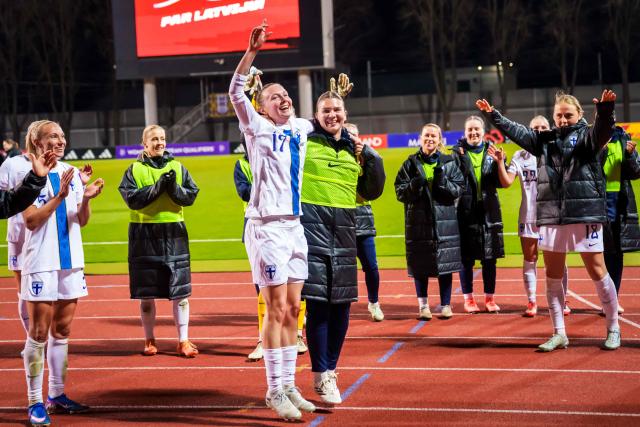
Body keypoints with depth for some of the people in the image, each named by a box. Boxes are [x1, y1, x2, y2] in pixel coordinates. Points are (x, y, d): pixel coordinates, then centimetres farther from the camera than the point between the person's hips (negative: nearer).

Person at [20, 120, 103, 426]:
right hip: (41, 263, -6)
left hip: (70, 260, 6)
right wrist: (59, 197, -22)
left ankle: (57, 395, 21)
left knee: (62, 331, 12)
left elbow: (82, 221, 8)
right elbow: (31, 221, -14)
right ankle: (35, 402, 2)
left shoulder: (72, 173, 8)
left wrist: (86, 199, -11)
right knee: (39, 333, -3)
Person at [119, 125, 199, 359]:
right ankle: (149, 340, 19)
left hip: (174, 234, 1)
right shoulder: (134, 170, 4)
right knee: (146, 293, 5)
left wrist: (174, 188, -15)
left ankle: (183, 341, 7)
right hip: (144, 235, -1)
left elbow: (191, 196, 3)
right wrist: (157, 187, -16)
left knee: (180, 291, 0)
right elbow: (131, 198, -9)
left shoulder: (178, 168, 10)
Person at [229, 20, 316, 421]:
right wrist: (252, 51, -27)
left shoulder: (300, 128, 13)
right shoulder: (257, 126, -2)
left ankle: (289, 386, 17)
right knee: (277, 309, -5)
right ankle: (275, 390, 2)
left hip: (295, 224, 6)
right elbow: (235, 92, -18)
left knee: (293, 309, 8)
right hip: (267, 226, -6)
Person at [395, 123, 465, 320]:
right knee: (420, 265, 3)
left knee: (445, 264, 1)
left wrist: (443, 181, -15)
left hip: (444, 221, 0)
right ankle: (423, 305, 14)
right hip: (418, 221, 0)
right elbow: (400, 192, 3)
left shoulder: (449, 163, 7)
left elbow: (459, 189, 2)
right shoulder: (411, 164, 6)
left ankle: (445, 305, 12)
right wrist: (414, 185, -16)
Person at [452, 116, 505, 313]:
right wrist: (458, 158, -22)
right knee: (466, 258, 2)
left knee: (489, 258, 6)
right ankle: (468, 298, 13)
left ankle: (489, 298, 16)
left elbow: (502, 182, 3)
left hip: (489, 212, 2)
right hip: (466, 212, -2)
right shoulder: (458, 153, 1)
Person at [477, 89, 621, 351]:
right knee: (553, 276, 7)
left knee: (597, 271, 0)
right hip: (551, 216, 5)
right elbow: (516, 131, 14)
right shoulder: (545, 140, 13)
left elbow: (603, 131, -20)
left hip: (585, 213, -5)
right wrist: (492, 115, 5)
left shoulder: (586, 135, 0)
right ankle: (559, 334, 16)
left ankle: (613, 328, 14)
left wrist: (605, 110, -39)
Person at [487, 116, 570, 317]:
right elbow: (506, 182, -2)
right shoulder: (520, 156, 5)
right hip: (529, 216, 1)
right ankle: (531, 302, 13)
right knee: (529, 260, 5)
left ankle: (563, 300, 13)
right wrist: (500, 162, -12)